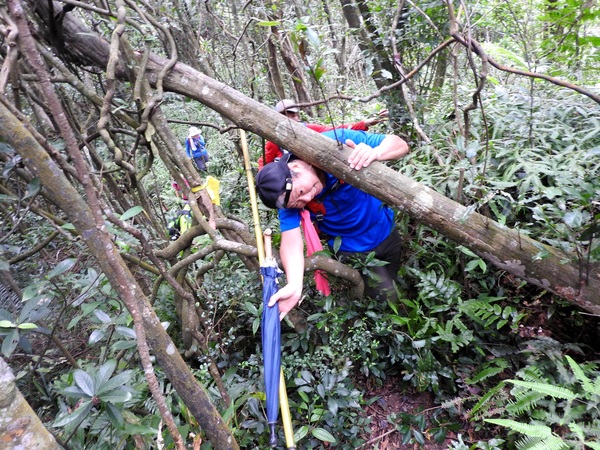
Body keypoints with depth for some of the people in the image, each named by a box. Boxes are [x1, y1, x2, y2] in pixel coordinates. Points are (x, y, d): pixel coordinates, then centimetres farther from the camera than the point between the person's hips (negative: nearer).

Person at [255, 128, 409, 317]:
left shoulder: (337, 141, -29)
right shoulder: (287, 195, -25)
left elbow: (400, 144, -26)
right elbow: (291, 239, -34)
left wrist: (375, 152, -48)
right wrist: (294, 284, -52)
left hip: (386, 231, 2)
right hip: (353, 251, -1)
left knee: (398, 279, 24)